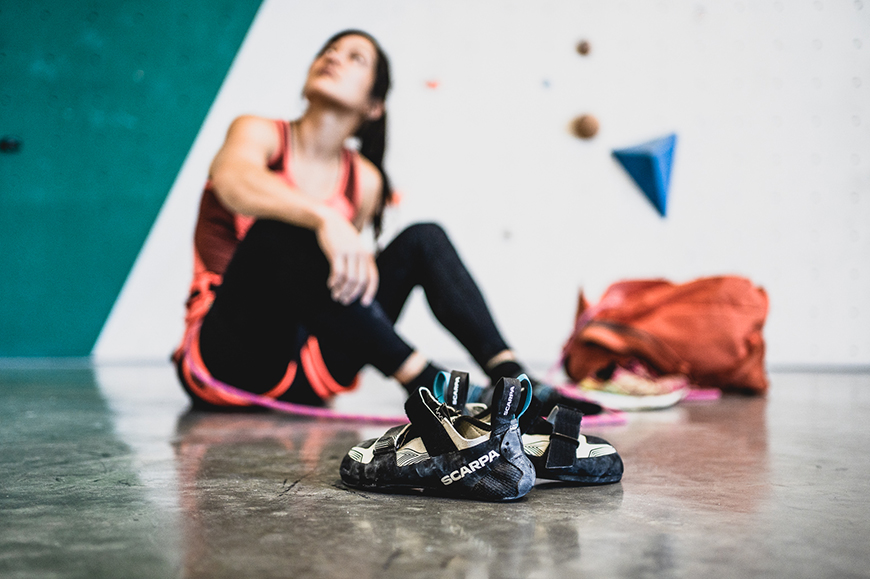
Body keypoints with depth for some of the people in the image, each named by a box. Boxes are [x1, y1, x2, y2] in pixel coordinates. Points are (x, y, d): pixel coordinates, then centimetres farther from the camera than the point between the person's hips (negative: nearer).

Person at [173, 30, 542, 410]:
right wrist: (324, 217, -46)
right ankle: (424, 380, -36)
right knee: (277, 231, -32)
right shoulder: (259, 133, -4)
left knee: (422, 240, -7)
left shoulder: (365, 182, 7)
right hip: (228, 360, -4)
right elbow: (233, 180, -30)